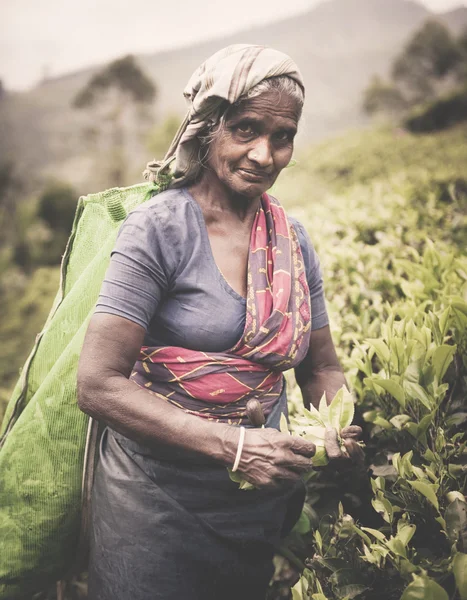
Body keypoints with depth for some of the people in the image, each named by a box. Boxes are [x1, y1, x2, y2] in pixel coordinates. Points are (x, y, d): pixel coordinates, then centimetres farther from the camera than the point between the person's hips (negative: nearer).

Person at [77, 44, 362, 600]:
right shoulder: (160, 227, -15)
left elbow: (320, 368, 10)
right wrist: (234, 445, -26)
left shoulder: (293, 240, 1)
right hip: (158, 505, -5)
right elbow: (98, 385, -20)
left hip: (264, 509, 5)